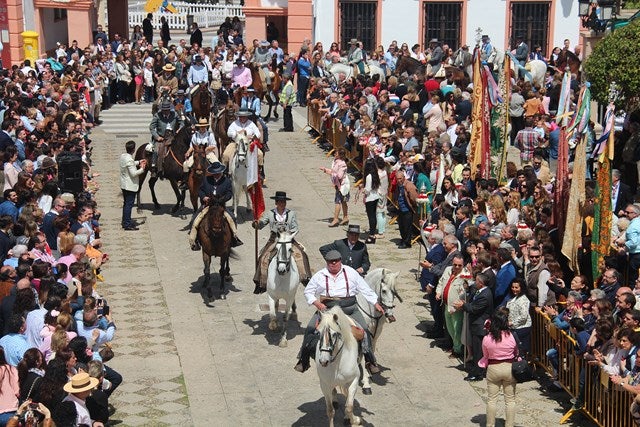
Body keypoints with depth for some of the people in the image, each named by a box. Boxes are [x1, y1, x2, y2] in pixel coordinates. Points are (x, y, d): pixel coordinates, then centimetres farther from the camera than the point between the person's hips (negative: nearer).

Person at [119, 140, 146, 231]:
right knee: (129, 204, -2)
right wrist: (142, 169, -11)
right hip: (130, 186, -10)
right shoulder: (129, 160, -25)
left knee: (126, 203, 21)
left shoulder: (123, 156, 3)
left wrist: (138, 162, 17)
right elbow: (133, 173, -25)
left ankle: (125, 221, 31)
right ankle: (127, 225, 2)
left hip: (124, 185, 10)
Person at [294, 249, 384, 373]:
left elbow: (365, 290, 9)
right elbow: (308, 292, 13)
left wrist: (377, 304, 3)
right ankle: (303, 360, 1)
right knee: (310, 329, -14)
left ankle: (370, 361, -2)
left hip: (349, 308, 0)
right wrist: (317, 303, -5)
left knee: (363, 330, -15)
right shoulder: (320, 276, 6)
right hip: (326, 308, 0)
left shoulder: (351, 273, 6)